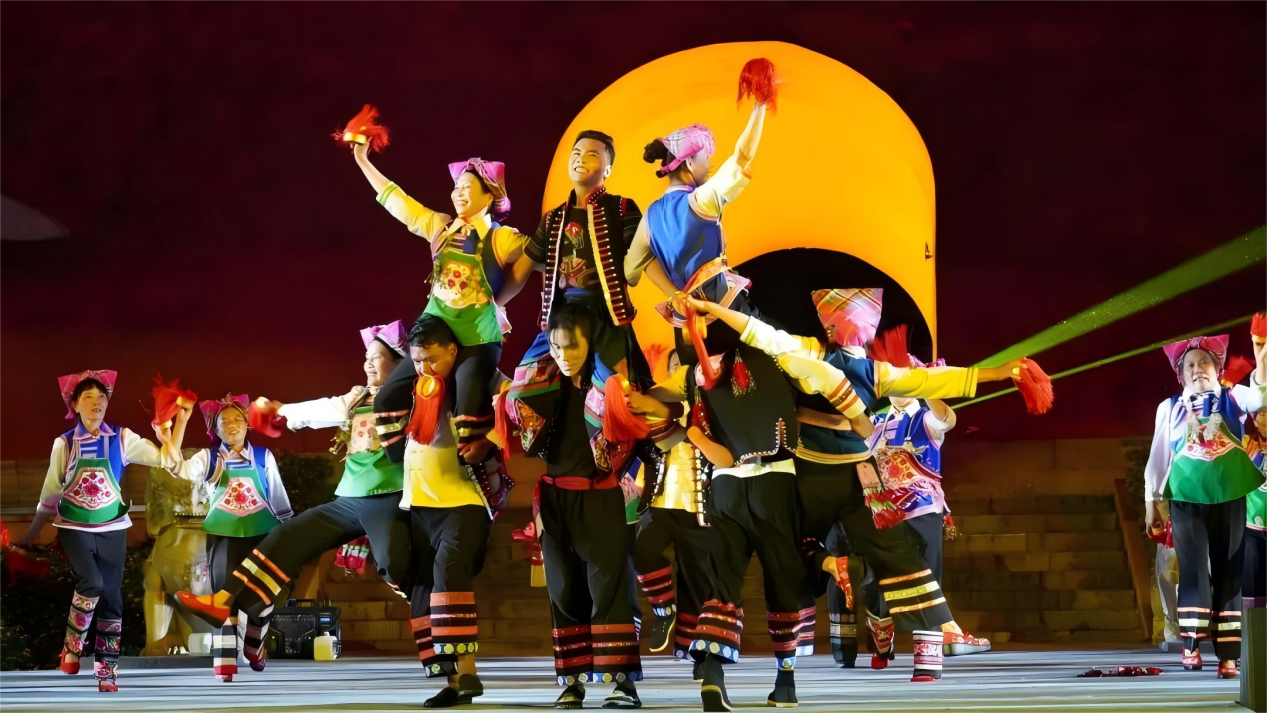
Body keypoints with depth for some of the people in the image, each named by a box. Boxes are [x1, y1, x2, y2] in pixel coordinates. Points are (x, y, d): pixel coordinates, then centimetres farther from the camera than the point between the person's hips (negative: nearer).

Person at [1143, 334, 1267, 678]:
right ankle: (1192, 643, -4)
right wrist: (1152, 501, 10)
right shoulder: (1170, 408, 8)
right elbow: (1159, 456, 11)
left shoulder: (1232, 398, 6)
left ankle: (1228, 653, 0)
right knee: (1193, 568, -5)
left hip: (1231, 497, 0)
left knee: (1230, 570, 0)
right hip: (1187, 498, 0)